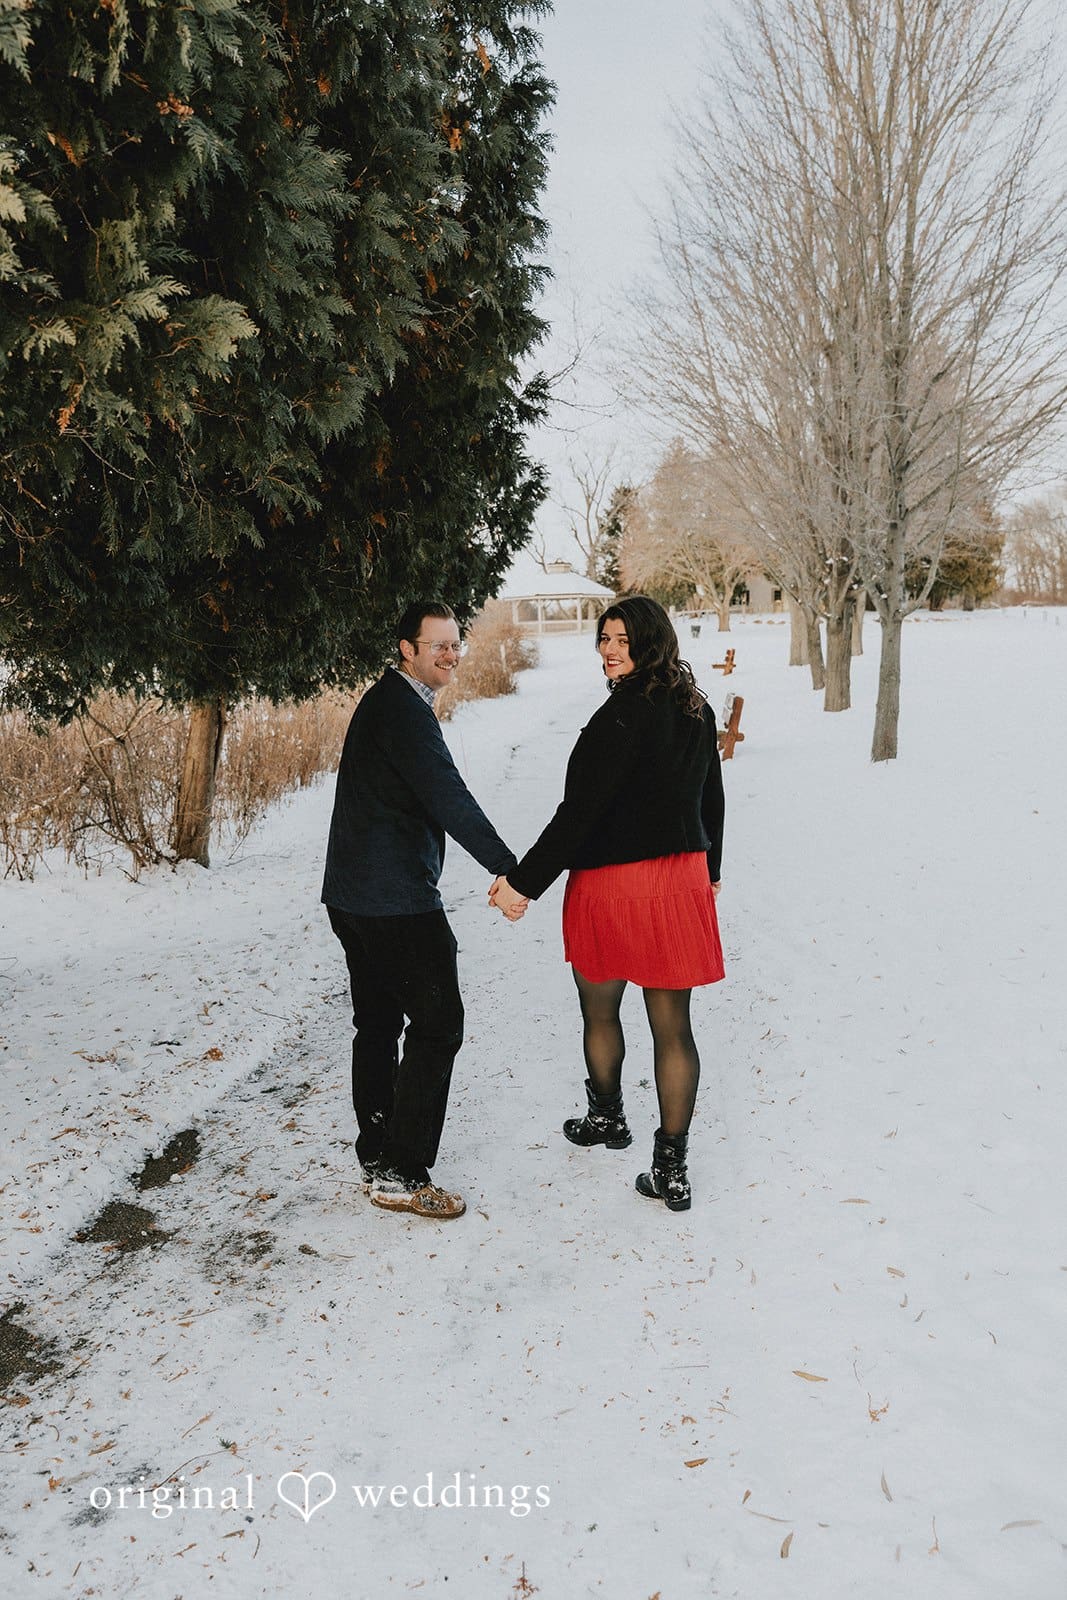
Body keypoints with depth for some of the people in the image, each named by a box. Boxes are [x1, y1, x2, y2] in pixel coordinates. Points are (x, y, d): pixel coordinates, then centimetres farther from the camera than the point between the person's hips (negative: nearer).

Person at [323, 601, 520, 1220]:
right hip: (396, 900, -11)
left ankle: (376, 1157, 27)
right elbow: (447, 797, -23)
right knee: (437, 1022, -6)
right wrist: (509, 868, -22)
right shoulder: (405, 710, -15)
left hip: (354, 894, 11)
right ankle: (401, 1176, -1)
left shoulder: (384, 701, 17)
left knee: (378, 1023, 16)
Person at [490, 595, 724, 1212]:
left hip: (611, 881, -6)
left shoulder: (622, 716, -19)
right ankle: (672, 1168, 10)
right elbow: (712, 800, 16)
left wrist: (524, 881, -19)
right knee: (673, 1024, 7)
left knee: (600, 1011, 19)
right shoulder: (697, 710, 6)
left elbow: (579, 811, -22)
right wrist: (709, 869, 29)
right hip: (681, 878, 6)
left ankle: (608, 1116, 40)